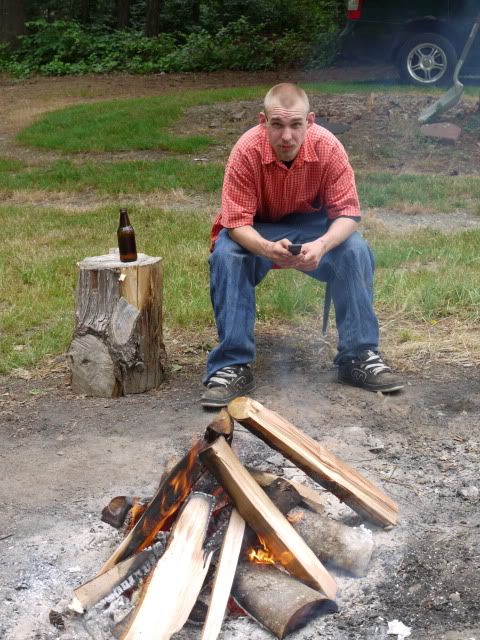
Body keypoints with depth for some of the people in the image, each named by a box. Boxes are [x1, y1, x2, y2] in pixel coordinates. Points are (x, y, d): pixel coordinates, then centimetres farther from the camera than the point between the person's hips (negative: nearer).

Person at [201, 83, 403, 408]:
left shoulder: (328, 147, -23)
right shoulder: (246, 151, -27)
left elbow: (347, 212, -19)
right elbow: (237, 222, -26)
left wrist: (322, 245, -41)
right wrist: (267, 248, -48)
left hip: (311, 226, 1)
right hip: (257, 232, -1)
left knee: (356, 251, -26)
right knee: (226, 256, -32)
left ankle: (360, 356, -15)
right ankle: (233, 366, -26)